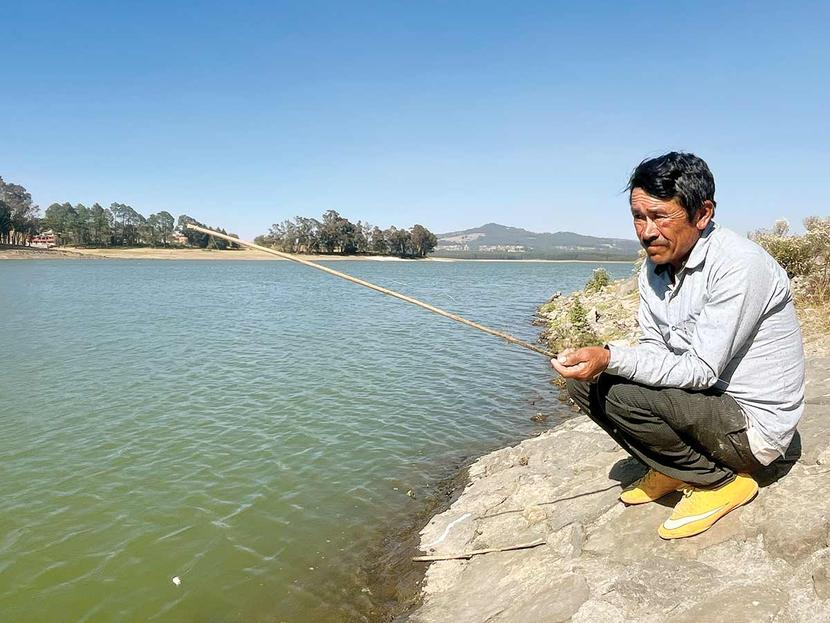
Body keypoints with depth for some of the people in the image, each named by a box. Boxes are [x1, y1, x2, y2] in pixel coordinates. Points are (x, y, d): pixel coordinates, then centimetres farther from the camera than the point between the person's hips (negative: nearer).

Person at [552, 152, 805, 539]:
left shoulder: (738, 264, -24)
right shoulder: (655, 266, 1)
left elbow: (703, 370, -27)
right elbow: (654, 348, 4)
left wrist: (611, 358, -36)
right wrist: (597, 361, -16)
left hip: (753, 425, -7)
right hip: (701, 398, 8)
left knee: (624, 395, -29)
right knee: (583, 381, -3)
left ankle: (721, 481, -3)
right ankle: (672, 468, 11)